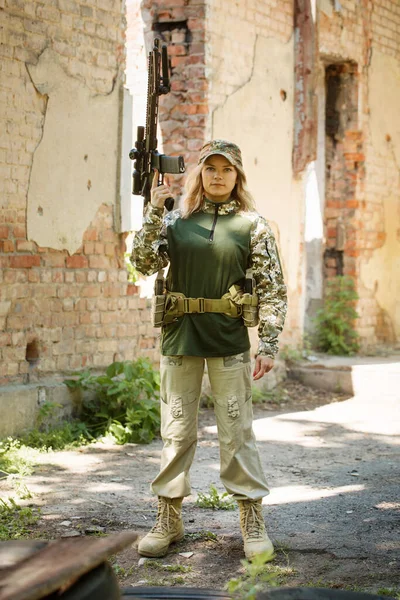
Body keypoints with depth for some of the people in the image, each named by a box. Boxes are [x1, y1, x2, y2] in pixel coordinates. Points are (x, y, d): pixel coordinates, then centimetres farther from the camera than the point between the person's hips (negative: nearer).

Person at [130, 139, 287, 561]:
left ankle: (252, 520, 11)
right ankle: (169, 519, 17)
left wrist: (268, 345, -7)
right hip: (179, 336, 2)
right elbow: (143, 263, -3)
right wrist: (153, 212, -12)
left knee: (236, 432, 1)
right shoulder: (176, 220, 7)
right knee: (176, 431, 8)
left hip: (229, 340, -2)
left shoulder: (252, 225, 1)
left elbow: (273, 289, -1)